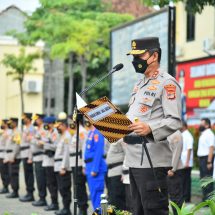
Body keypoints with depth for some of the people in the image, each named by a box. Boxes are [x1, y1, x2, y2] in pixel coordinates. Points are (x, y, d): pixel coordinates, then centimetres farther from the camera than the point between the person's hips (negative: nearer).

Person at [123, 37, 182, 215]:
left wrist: (150, 128, -31)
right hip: (134, 158, 9)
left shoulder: (167, 83, -6)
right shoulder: (139, 85, 22)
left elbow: (175, 121, -16)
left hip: (152, 159, -9)